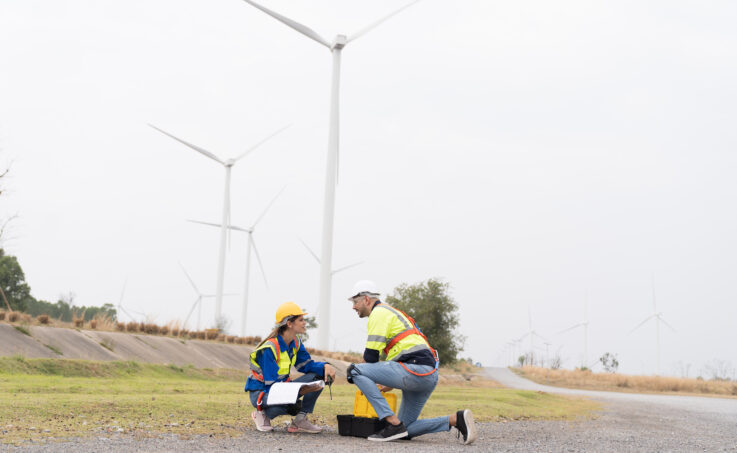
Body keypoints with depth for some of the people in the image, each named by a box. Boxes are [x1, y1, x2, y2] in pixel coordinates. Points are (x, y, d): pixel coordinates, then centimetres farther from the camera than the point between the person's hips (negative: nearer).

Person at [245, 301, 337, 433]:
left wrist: (325, 366, -16)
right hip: (261, 391, -9)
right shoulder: (269, 348, -25)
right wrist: (299, 391, -38)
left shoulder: (295, 343, 2)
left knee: (319, 375, -9)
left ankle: (300, 420, -9)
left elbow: (307, 365, 6)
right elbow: (271, 384, -27)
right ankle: (262, 413, -8)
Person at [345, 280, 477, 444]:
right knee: (406, 430, 15)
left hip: (415, 369, -10)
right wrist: (391, 384, 33)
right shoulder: (390, 312, 30)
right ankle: (456, 419, 3)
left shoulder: (379, 313, -2)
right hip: (430, 375, 10)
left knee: (355, 370, -12)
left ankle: (393, 424, -18)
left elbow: (371, 356, -10)